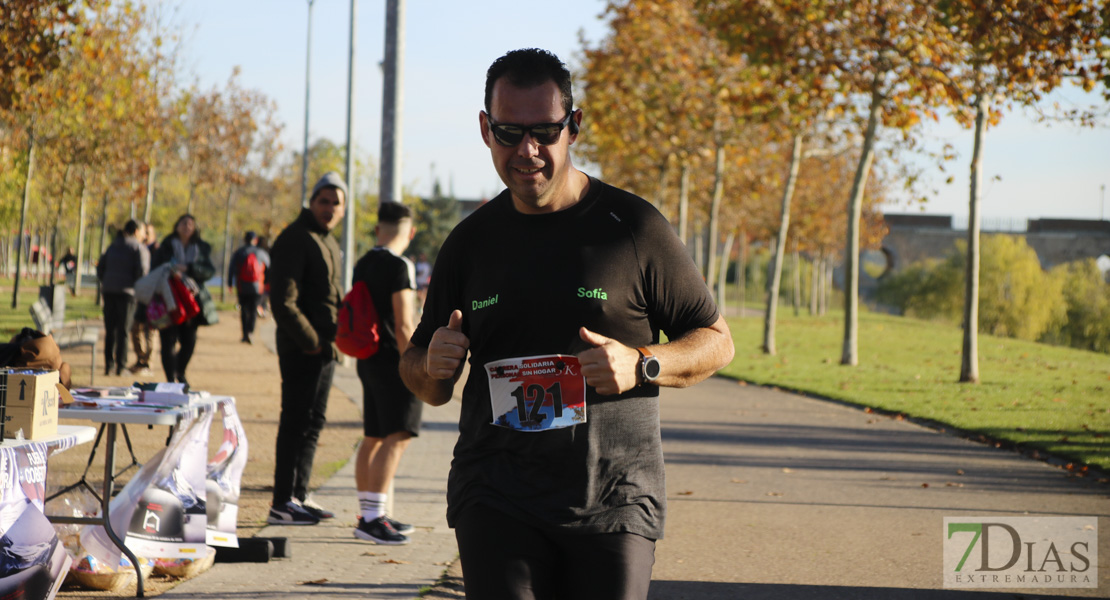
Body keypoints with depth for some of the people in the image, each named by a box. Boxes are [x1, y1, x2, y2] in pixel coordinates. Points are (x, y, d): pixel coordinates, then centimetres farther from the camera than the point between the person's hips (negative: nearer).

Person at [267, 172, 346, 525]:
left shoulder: (328, 242, 18)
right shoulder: (296, 239, -12)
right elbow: (283, 302, -20)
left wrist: (333, 339, 13)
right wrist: (310, 341, -19)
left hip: (325, 347, 9)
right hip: (302, 350, -9)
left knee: (313, 422, 15)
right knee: (296, 423, -7)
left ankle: (299, 495, 24)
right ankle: (282, 504, -3)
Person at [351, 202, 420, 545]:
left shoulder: (363, 265, 14)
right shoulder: (400, 266, -13)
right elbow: (403, 326, -17)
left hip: (369, 359, 9)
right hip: (393, 362, -9)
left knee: (373, 438, 15)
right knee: (397, 437, -13)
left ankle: (368, 515, 23)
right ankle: (373, 518, -22)